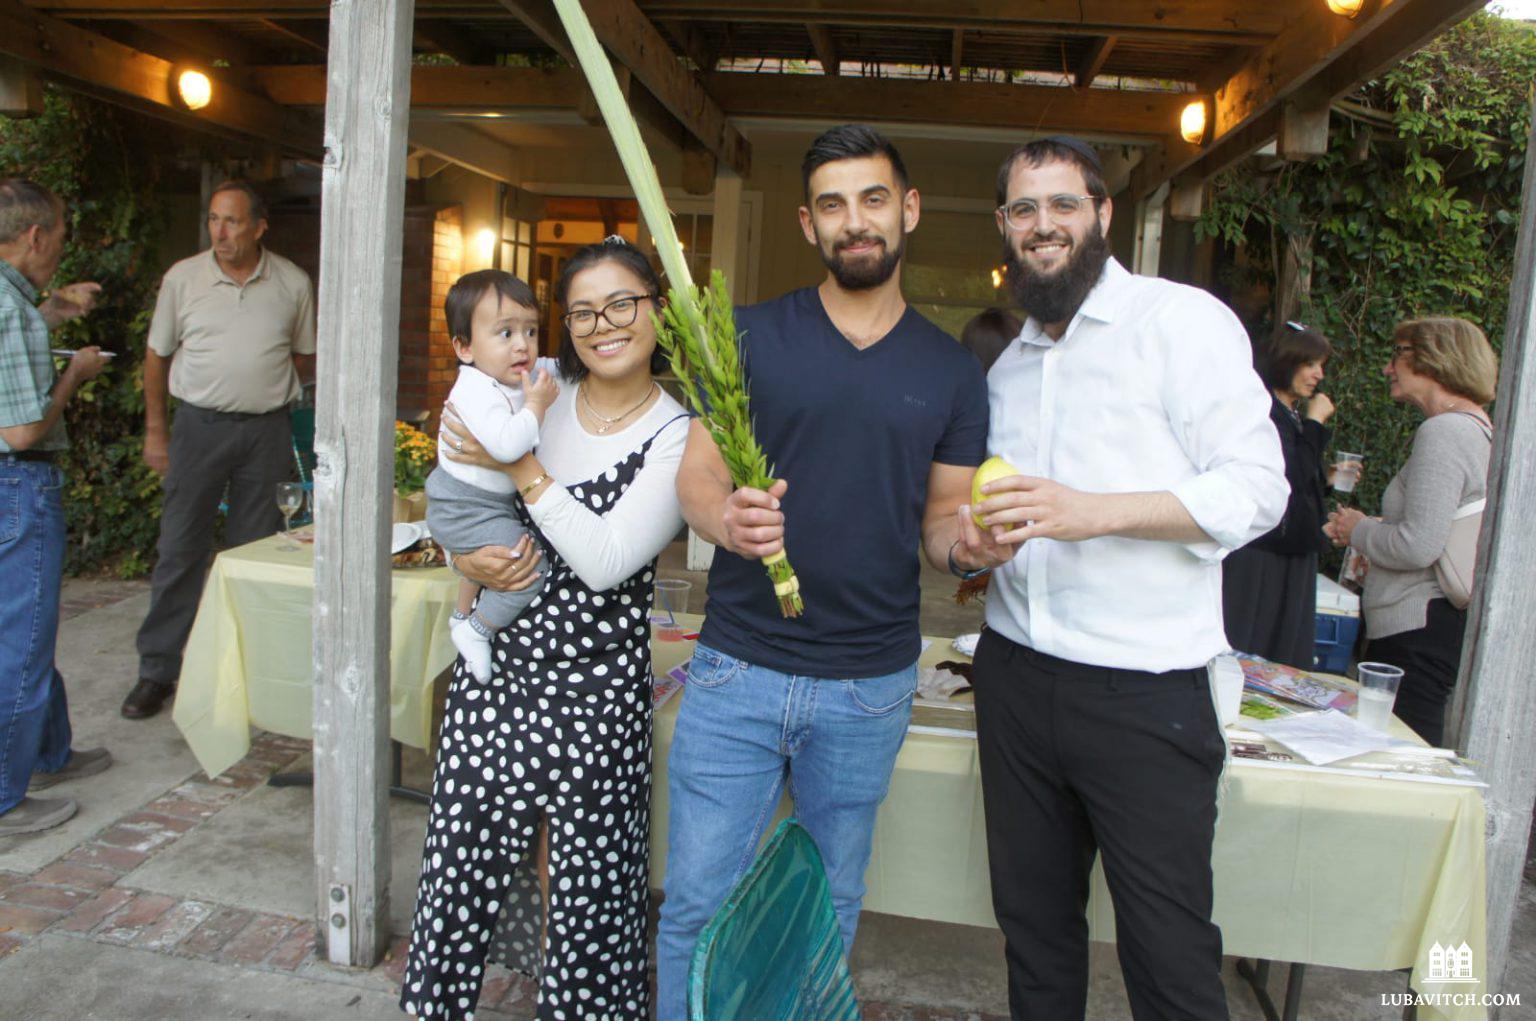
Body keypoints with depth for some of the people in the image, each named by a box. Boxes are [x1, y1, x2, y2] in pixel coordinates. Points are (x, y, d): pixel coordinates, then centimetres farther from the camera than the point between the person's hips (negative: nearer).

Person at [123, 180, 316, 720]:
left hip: (266, 430, 0)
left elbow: (306, 357, 13)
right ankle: (157, 671, 12)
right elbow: (158, 355, 9)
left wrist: (266, 384, -5)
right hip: (198, 426, 0)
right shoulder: (182, 277, 2)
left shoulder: (293, 283, 2)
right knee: (180, 550, 1)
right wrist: (155, 428, 7)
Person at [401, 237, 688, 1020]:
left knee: (587, 868, 5)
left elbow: (606, 561, -18)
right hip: (496, 661, 4)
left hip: (596, 683, -4)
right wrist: (466, 558, -5)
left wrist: (523, 468, -16)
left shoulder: (675, 437, -9)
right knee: (466, 844, 14)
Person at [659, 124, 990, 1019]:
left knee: (830, 912, 17)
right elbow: (695, 476, -2)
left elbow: (942, 517, 8)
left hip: (870, 687, 2)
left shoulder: (953, 371, 5)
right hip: (737, 673, -1)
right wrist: (728, 517, -25)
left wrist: (965, 533, -15)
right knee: (697, 908, 6)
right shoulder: (752, 336, 1)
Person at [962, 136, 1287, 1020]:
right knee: (1035, 930, 15)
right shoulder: (1011, 365, 17)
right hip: (1015, 675, 6)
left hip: (1145, 692, -6)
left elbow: (1256, 489, -12)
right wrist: (977, 541, 3)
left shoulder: (1183, 319, -4)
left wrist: (1094, 511, -23)